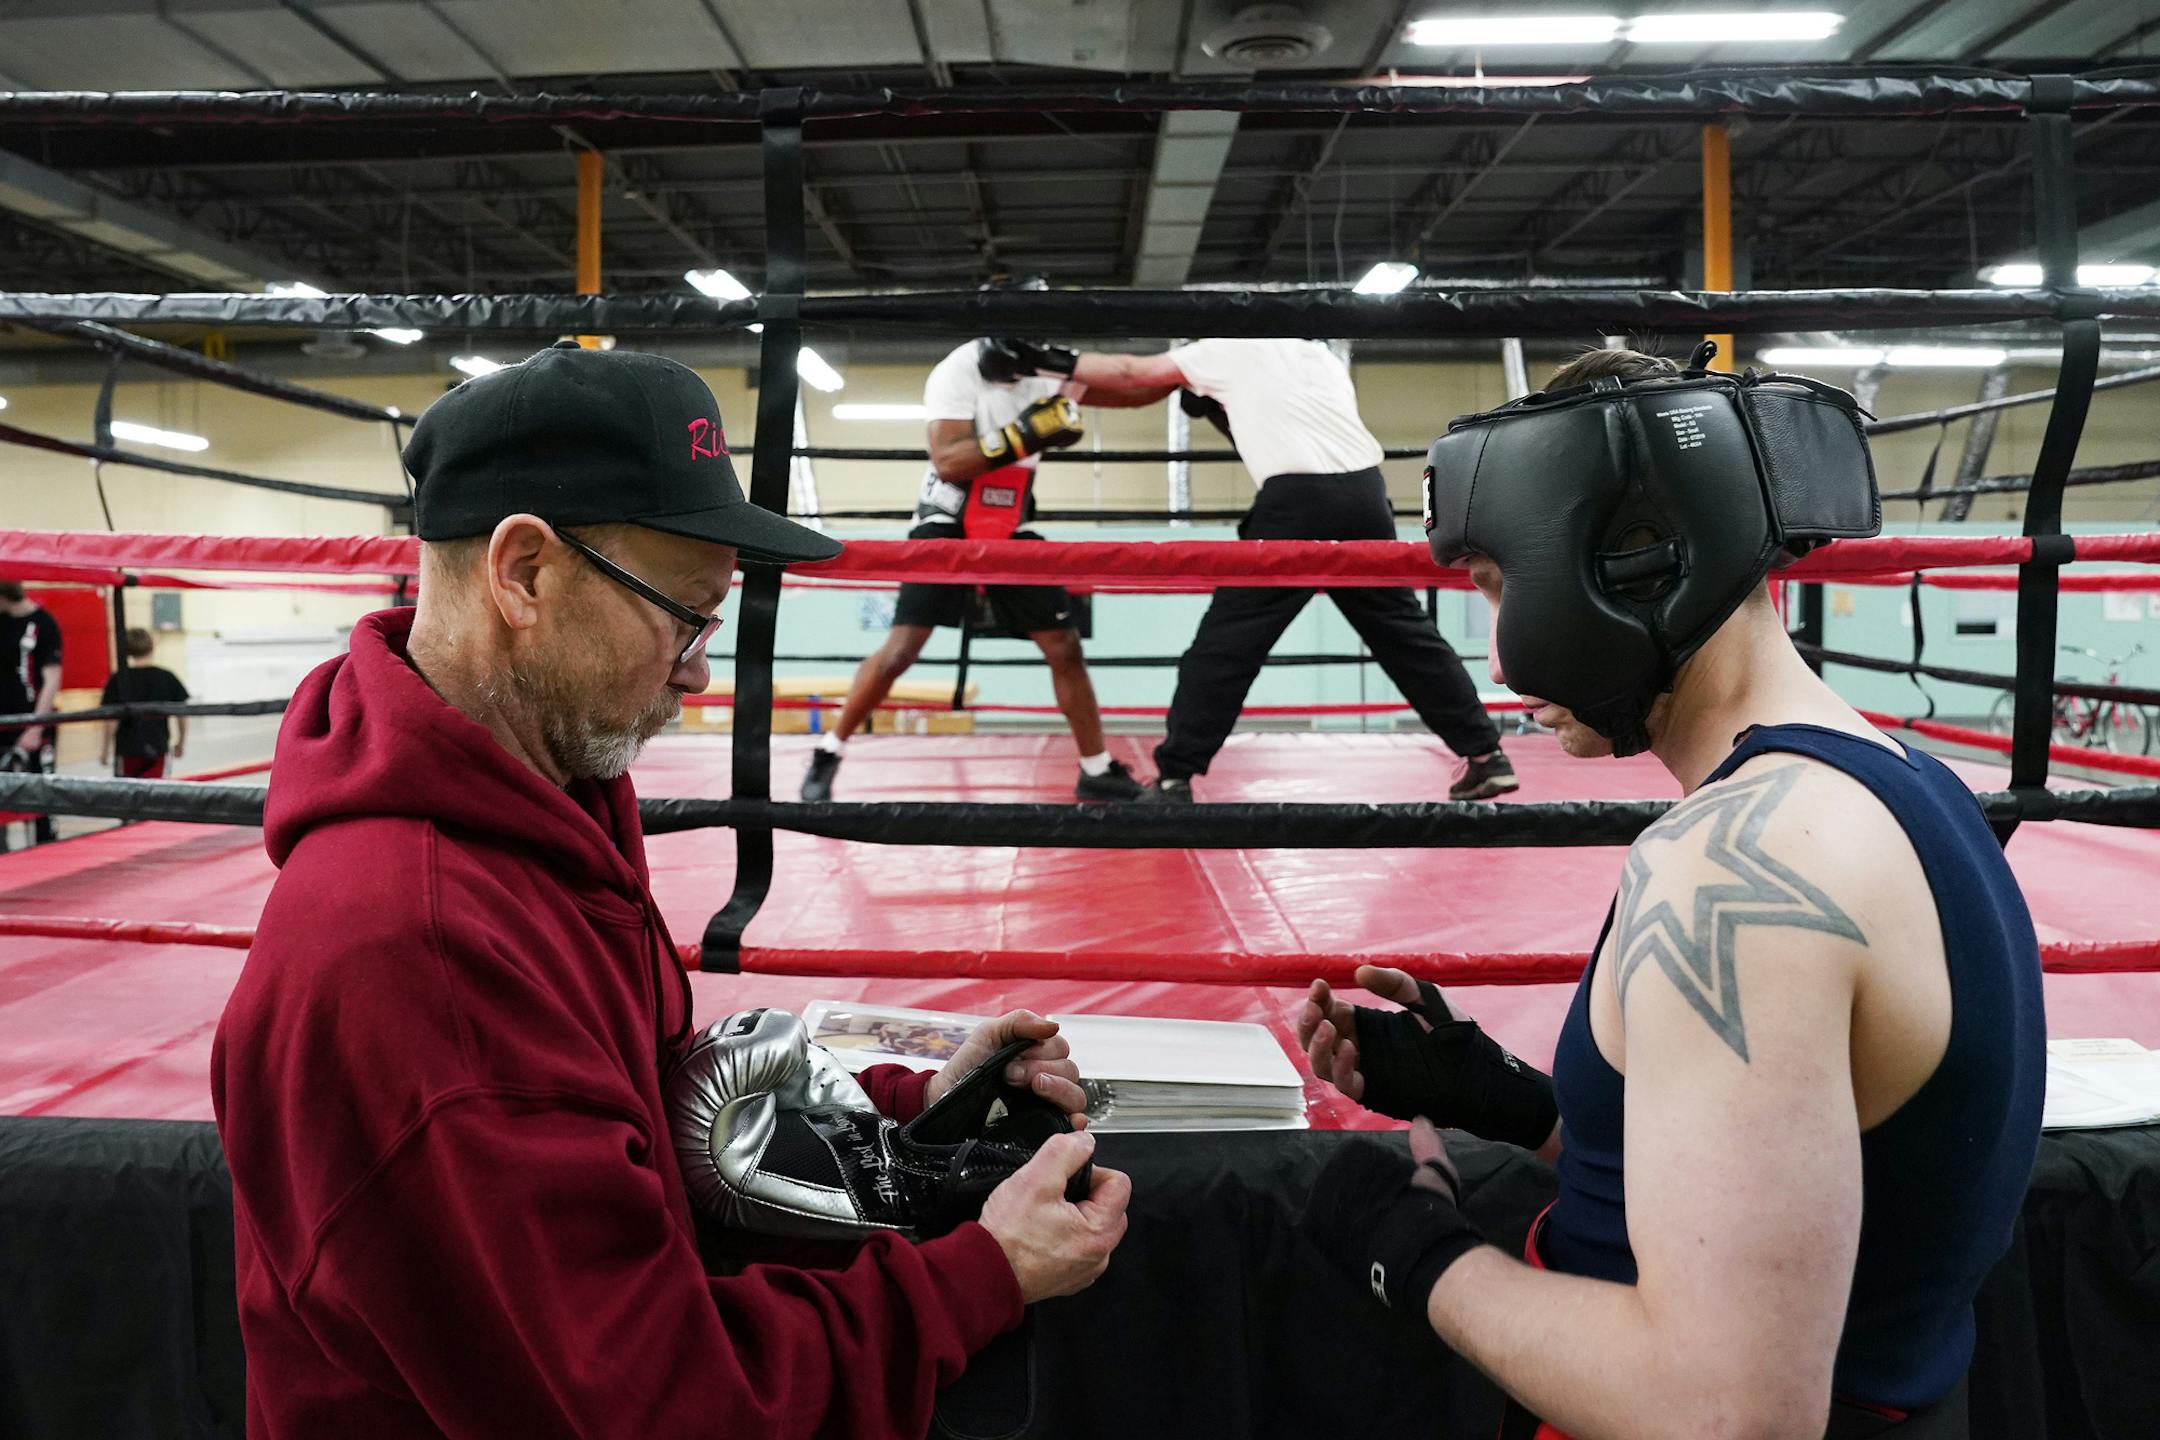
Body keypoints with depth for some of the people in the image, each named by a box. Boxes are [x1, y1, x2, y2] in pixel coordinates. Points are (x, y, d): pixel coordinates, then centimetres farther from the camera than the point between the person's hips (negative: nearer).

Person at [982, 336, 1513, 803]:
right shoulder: (1324, 358, 30)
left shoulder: (1233, 348, 15)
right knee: (1404, 630, 14)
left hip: (1300, 499, -5)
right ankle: (1486, 755, 15)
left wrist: (1051, 362, 30)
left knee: (1227, 639, -1)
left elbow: (1133, 374, 20)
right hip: (1365, 492, 6)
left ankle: (1173, 777, -1)